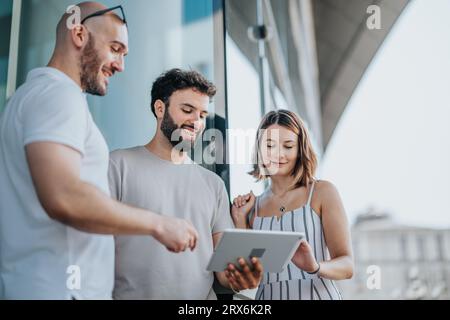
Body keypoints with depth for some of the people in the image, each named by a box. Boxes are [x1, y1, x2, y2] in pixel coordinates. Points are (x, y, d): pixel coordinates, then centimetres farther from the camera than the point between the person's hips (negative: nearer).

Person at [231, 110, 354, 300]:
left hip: (316, 293, -2)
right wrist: (240, 222, -4)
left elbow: (347, 266, -9)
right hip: (268, 295, 3)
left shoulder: (322, 192, -4)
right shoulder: (254, 205, 4)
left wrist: (316, 267, -28)